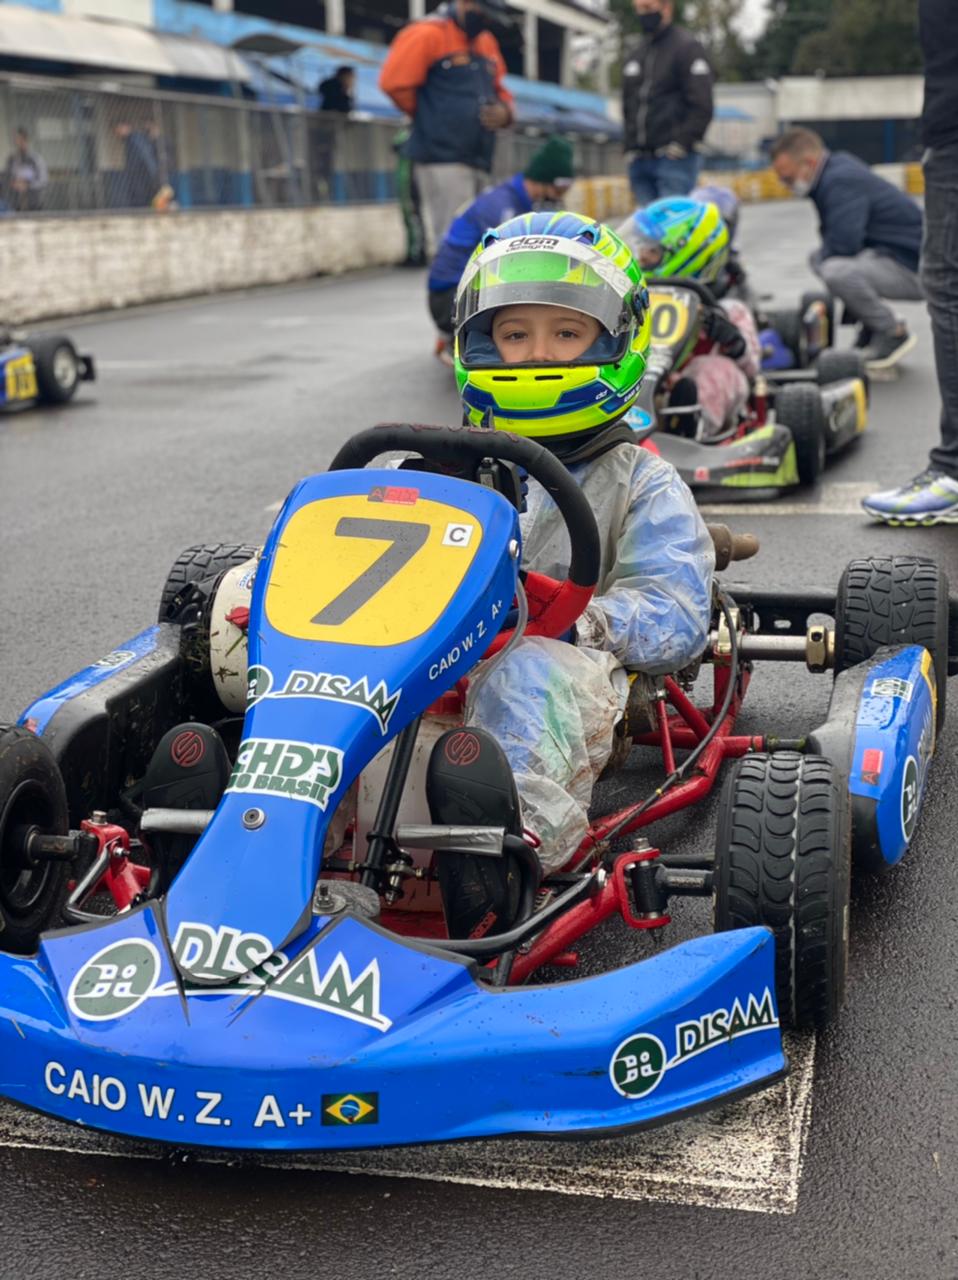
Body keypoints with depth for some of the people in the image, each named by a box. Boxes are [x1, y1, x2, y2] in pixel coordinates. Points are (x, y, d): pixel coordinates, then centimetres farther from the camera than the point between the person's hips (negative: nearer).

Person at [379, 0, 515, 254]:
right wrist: (428, 118, 4)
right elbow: (395, 83, -11)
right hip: (443, 158, -8)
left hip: (477, 159, 8)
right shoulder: (428, 34, -5)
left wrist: (503, 111, 1)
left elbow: (500, 91, 26)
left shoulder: (486, 42, 19)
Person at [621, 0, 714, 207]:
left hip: (674, 159, -7)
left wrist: (682, 143, -16)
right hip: (639, 160, 7)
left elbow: (701, 105, -9)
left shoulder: (687, 46, -2)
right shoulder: (634, 54, 20)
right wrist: (630, 146, 14)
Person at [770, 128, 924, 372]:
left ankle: (894, 334, -9)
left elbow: (843, 245, -26)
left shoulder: (841, 181, -21)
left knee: (837, 272, -33)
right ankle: (871, 332, 16)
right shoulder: (838, 167, 12)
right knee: (818, 259, 18)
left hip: (912, 269, -11)